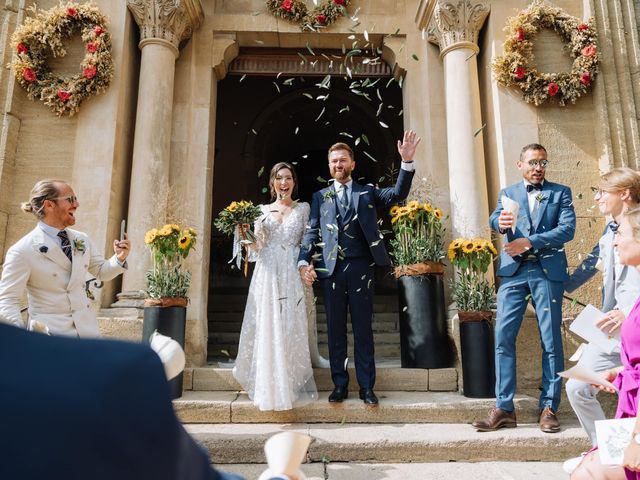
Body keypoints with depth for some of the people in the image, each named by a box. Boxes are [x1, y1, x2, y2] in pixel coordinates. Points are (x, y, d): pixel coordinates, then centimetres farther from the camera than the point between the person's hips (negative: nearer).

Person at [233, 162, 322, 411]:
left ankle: (293, 386, 12)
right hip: (268, 276, 1)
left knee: (293, 331, 0)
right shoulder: (262, 211, 13)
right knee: (267, 331, 0)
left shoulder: (303, 209, 10)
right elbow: (256, 248, 9)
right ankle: (269, 387, 13)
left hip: (294, 277, -1)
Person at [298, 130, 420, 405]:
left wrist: (407, 161, -15)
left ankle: (366, 387, 13)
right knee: (335, 329, 7)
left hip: (361, 268, -1)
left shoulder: (367, 192, 12)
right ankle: (340, 385, 18)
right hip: (331, 269, 1)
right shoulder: (320, 197, 13)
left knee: (363, 329, 4)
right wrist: (304, 261, -9)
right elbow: (311, 231, 6)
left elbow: (398, 194, -2)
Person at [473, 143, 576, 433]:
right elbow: (495, 221, -2)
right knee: (503, 337, -5)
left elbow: (567, 229, -2)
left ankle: (549, 408, 12)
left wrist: (529, 242, -13)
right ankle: (504, 408, 2)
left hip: (547, 270, -1)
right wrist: (500, 222, -26)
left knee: (551, 340, 1)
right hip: (513, 271, 1)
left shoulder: (560, 192, 12)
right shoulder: (508, 193, 17)